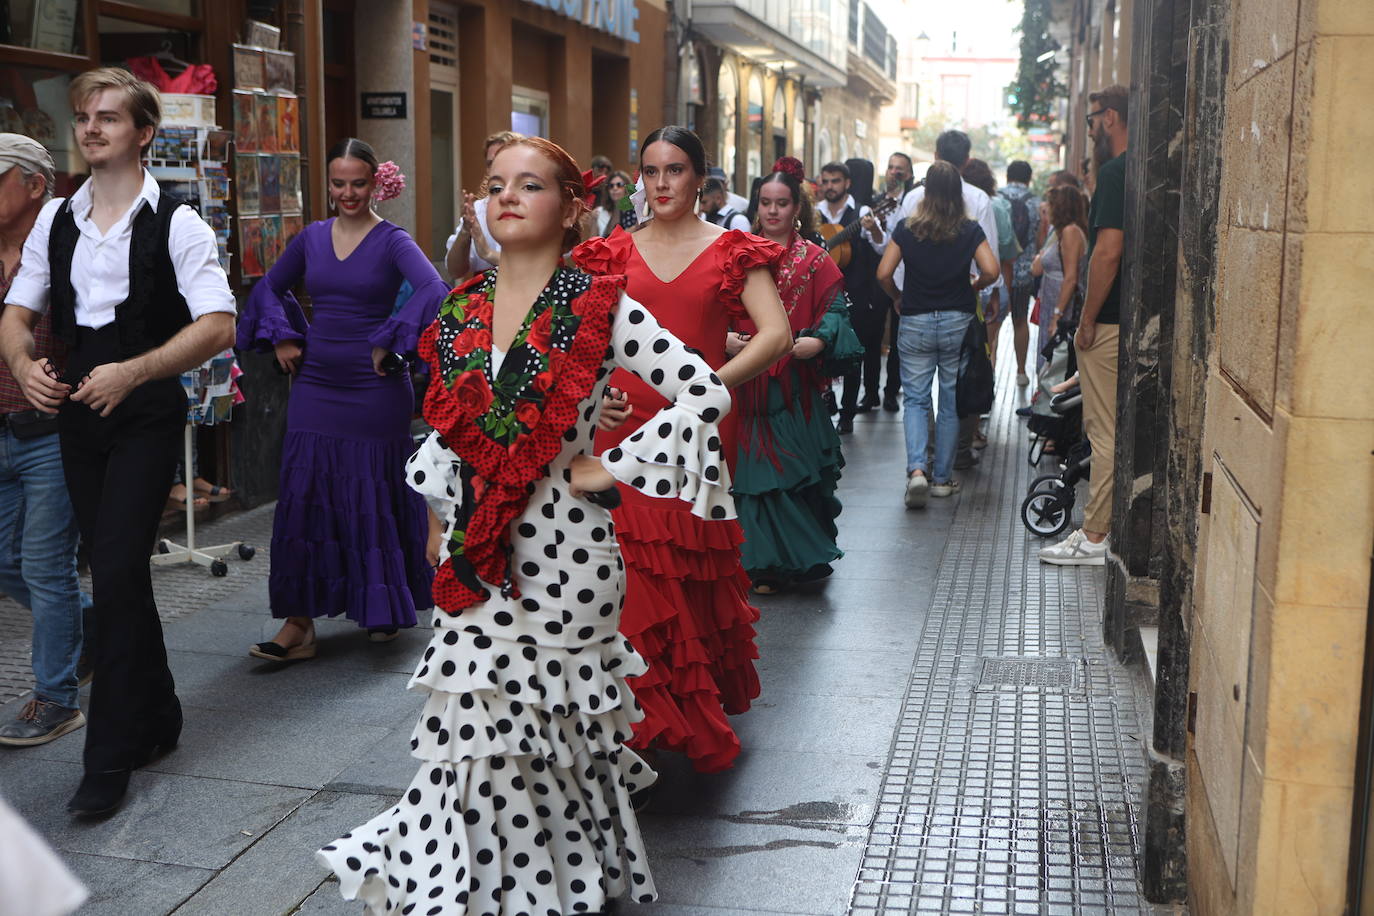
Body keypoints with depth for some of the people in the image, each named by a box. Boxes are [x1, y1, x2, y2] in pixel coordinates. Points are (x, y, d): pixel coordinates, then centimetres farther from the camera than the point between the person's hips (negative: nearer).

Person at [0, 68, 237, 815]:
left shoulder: (175, 224, -8)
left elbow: (218, 325, -15)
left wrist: (130, 373, -23)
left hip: (146, 415, -6)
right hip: (77, 412, 6)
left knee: (116, 573, -11)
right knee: (117, 573, 13)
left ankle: (109, 758, -2)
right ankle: (157, 718, 30)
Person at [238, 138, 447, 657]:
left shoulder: (392, 240, -6)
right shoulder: (311, 238, 8)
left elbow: (433, 291, -24)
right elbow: (269, 288, 23)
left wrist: (388, 343, -21)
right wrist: (281, 337, 7)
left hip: (374, 390, -4)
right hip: (315, 387, 4)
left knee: (375, 499, 6)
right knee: (302, 499, 0)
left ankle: (383, 609, 25)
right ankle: (298, 623, 5)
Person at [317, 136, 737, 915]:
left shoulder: (599, 308, -9)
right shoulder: (463, 309, 8)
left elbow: (705, 393, -14)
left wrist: (611, 469, -13)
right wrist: (441, 522, 16)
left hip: (560, 546, -4)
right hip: (477, 550, 5)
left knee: (546, 722, 5)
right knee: (475, 725, 7)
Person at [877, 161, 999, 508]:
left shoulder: (908, 229, -3)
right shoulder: (970, 230, -3)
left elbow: (884, 274, -8)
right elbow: (991, 271, -12)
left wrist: (899, 296, 11)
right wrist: (972, 288, 8)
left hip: (915, 322, 0)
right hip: (958, 322, 0)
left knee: (915, 399, 7)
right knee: (951, 402, 10)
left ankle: (916, 469, -14)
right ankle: (942, 478, 15)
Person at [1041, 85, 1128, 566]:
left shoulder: (1116, 174, -15)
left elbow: (1108, 252, -23)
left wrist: (1087, 320, -16)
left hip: (1110, 325, -9)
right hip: (1138, 321, 9)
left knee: (1105, 432, -4)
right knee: (1123, 429, 15)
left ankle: (1094, 537, 2)